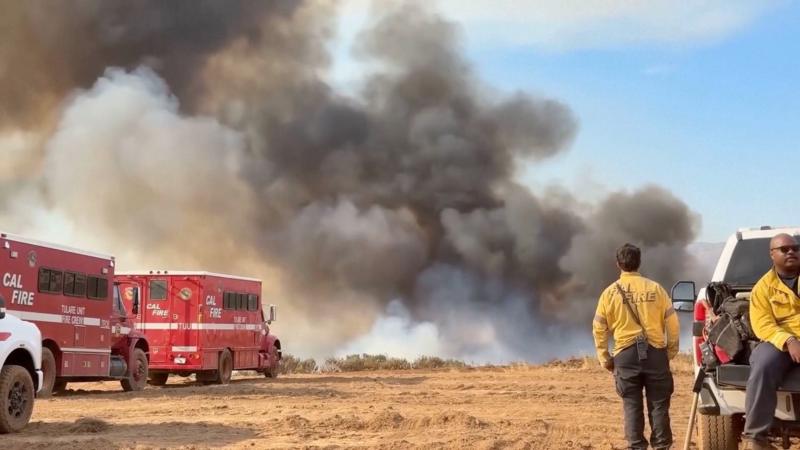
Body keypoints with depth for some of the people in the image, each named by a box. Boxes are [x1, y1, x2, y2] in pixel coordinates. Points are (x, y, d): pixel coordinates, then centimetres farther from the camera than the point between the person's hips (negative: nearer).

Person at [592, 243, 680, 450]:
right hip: (655, 351, 0)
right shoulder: (655, 288, 2)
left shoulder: (610, 292, 2)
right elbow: (672, 323, 4)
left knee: (632, 405, 7)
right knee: (658, 404, 8)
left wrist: (605, 358, 13)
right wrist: (671, 351, 15)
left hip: (625, 354, 0)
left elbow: (599, 329, 4)